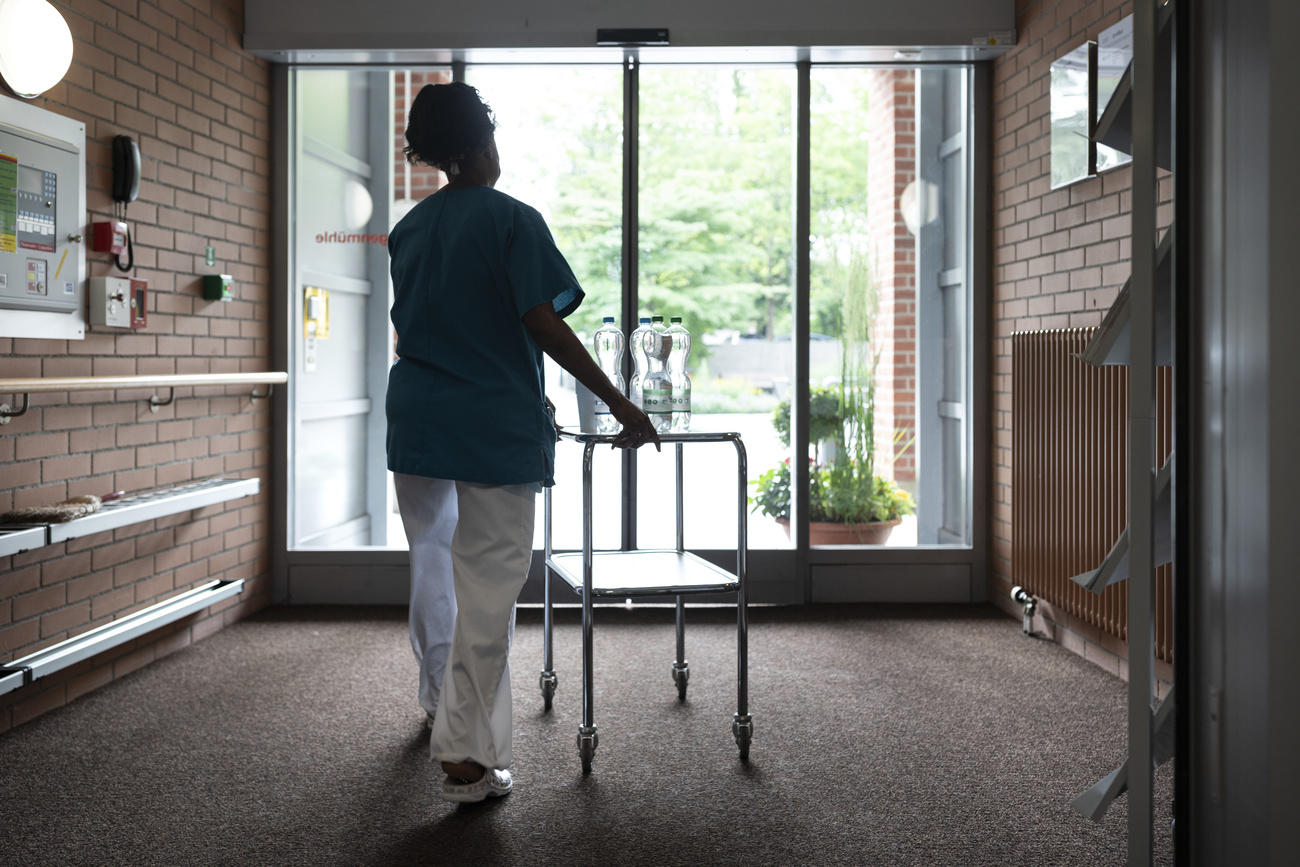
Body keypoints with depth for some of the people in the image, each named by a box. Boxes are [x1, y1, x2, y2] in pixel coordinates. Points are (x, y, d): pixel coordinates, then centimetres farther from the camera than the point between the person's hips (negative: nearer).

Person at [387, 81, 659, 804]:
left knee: (432, 568, 21)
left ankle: (443, 708, 39)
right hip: (493, 427, -6)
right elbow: (544, 326, -17)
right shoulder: (513, 220, -8)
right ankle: (467, 756, -3)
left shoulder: (408, 229, 12)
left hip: (417, 420, 7)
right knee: (487, 584, -3)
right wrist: (619, 403, -13)